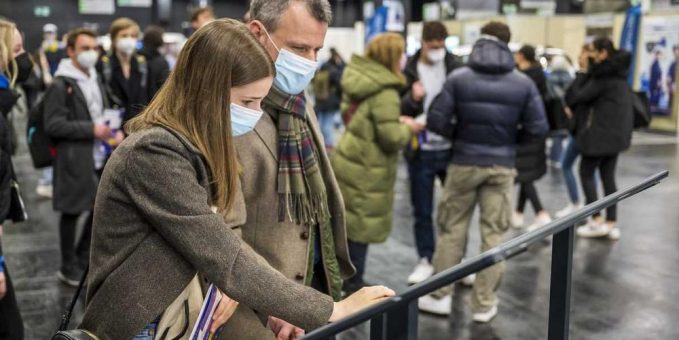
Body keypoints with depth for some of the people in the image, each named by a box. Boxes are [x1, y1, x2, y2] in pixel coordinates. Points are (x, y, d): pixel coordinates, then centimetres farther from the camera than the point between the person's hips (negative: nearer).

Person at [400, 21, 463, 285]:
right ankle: (425, 260, 23)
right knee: (422, 211, 8)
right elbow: (395, 110, -3)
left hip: (452, 149, 1)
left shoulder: (457, 68, -1)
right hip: (421, 152, 0)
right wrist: (411, 99, -22)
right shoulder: (408, 71, -2)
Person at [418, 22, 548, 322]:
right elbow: (538, 129, -5)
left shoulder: (458, 78, -6)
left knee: (451, 229, 11)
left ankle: (440, 295, 17)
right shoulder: (524, 83, -3)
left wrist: (459, 134, 8)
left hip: (464, 163, 0)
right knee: (493, 233, 8)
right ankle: (484, 304, 14)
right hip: (502, 166, 1)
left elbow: (436, 121, -10)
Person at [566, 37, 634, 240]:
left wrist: (566, 102, 7)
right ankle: (612, 223, 12)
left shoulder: (605, 73, -14)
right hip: (617, 131, 9)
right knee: (608, 176, 11)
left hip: (601, 130, -9)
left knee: (586, 173, 2)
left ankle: (597, 220, 0)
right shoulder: (618, 71, 14)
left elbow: (584, 94, -11)